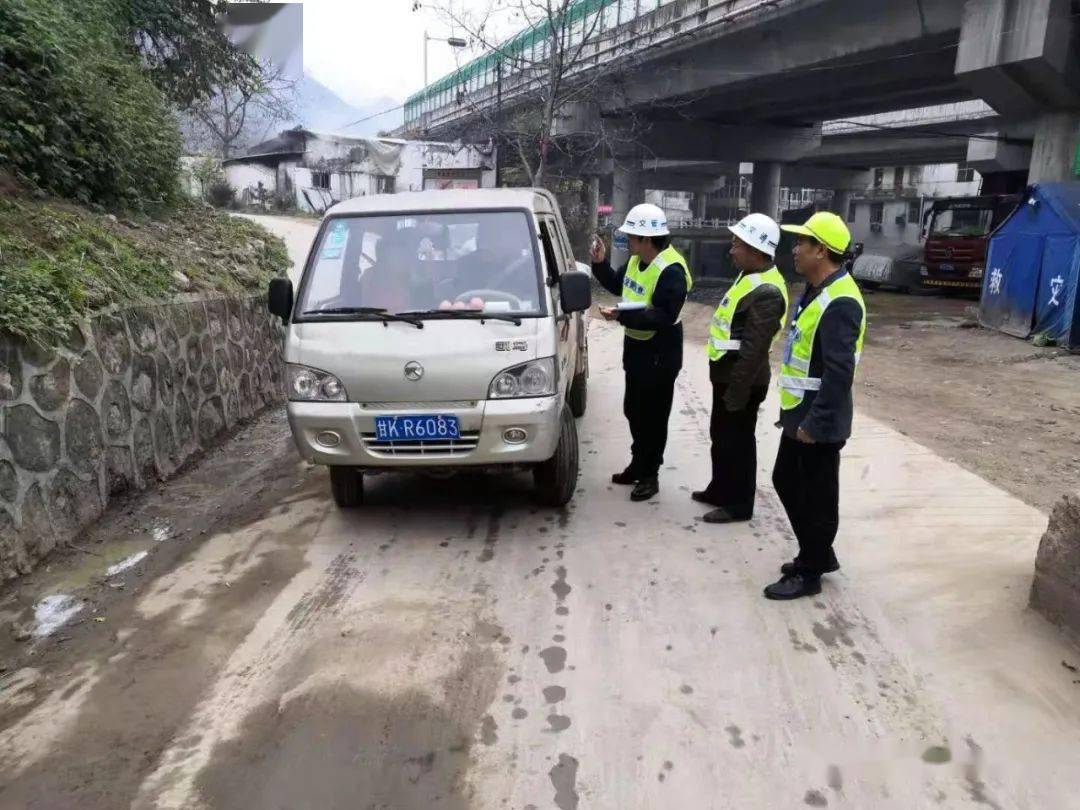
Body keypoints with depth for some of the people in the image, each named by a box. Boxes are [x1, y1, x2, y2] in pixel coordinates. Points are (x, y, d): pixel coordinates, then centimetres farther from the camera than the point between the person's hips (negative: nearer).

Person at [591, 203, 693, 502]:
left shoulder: (671, 270, -24)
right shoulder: (636, 260, 5)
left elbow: (664, 317, -30)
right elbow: (618, 285, 22)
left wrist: (622, 316, -34)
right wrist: (600, 263, 6)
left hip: (659, 354, -10)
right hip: (635, 346, 10)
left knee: (653, 416, 1)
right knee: (633, 410, 19)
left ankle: (650, 475, 15)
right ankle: (638, 465, 34)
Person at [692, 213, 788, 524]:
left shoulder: (767, 292, -23)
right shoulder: (750, 277, 10)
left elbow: (753, 350, -26)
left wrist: (736, 393, -23)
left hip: (742, 381, -10)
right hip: (726, 375, 10)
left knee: (737, 442, 3)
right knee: (720, 436, 20)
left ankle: (739, 504, 16)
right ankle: (721, 490, 36)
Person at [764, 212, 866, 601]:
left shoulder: (840, 302, -23)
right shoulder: (817, 289, 10)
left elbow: (839, 372, -27)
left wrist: (815, 422, -24)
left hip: (819, 423, -10)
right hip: (799, 414, 10)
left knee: (817, 497, 4)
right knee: (786, 482, 20)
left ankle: (809, 573, 20)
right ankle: (818, 554, 35)